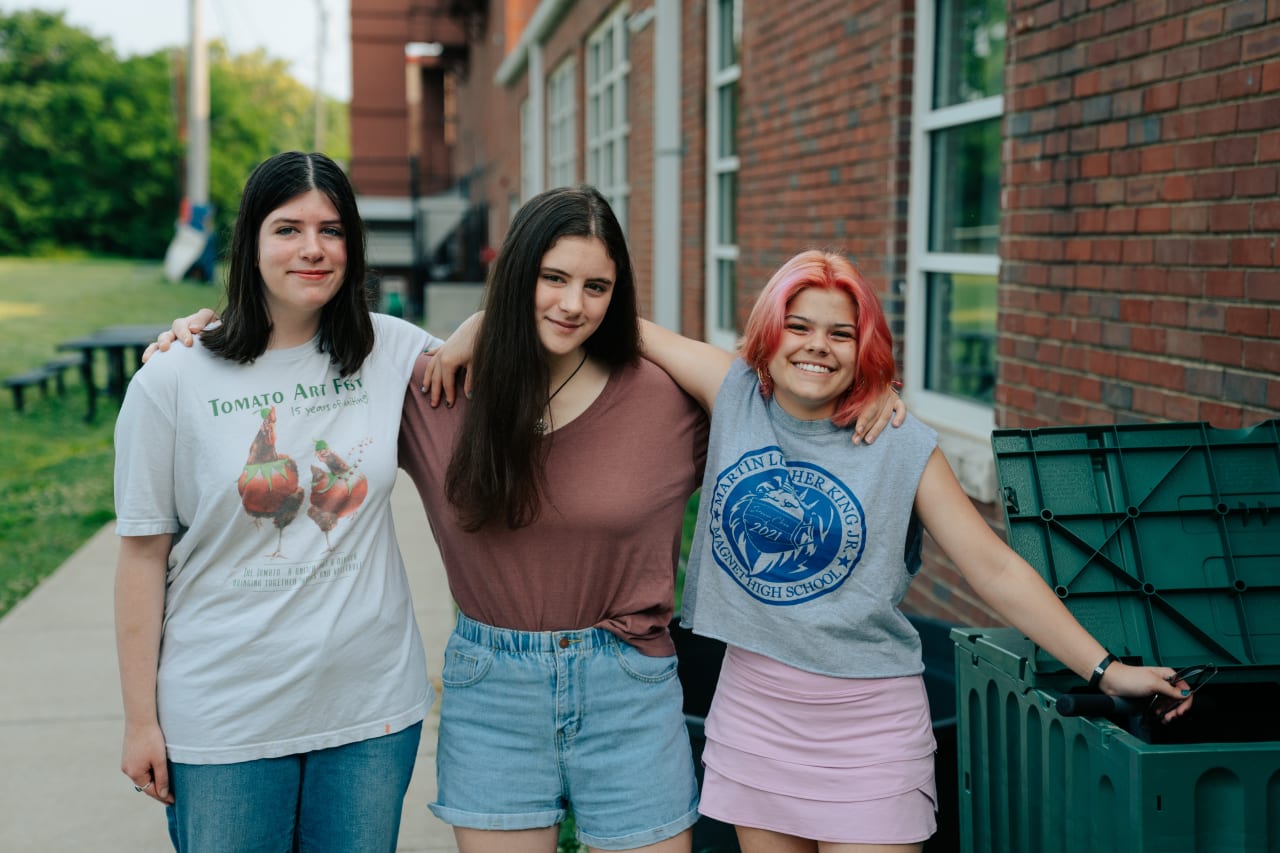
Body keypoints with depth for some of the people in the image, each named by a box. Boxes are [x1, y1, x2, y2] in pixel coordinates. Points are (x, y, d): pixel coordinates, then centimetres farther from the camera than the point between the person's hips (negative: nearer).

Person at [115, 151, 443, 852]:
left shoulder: (394, 353, -2)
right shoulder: (171, 384, -7)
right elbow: (144, 557, -3)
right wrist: (140, 719, -2)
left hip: (372, 707, 2)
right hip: (224, 717, -2)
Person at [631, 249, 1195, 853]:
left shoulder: (903, 447, -7)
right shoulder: (736, 394, -1)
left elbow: (995, 570, -8)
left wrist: (1107, 671, -11)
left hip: (868, 720, -2)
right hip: (753, 707, 3)